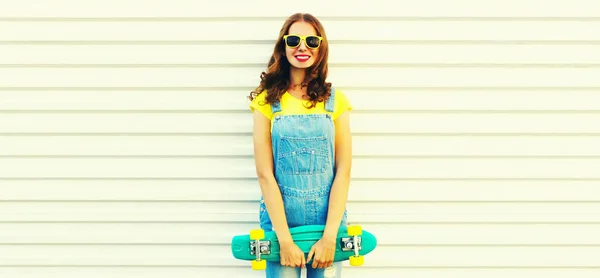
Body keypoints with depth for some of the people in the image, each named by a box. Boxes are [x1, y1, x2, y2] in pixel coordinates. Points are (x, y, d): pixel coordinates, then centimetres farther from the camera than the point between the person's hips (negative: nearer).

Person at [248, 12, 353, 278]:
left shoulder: (336, 100, 1)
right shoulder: (267, 100, -3)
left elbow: (343, 171, -3)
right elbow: (265, 174, -7)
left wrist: (329, 236, -10)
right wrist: (285, 239, -12)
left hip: (327, 220, 1)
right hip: (280, 220, -1)